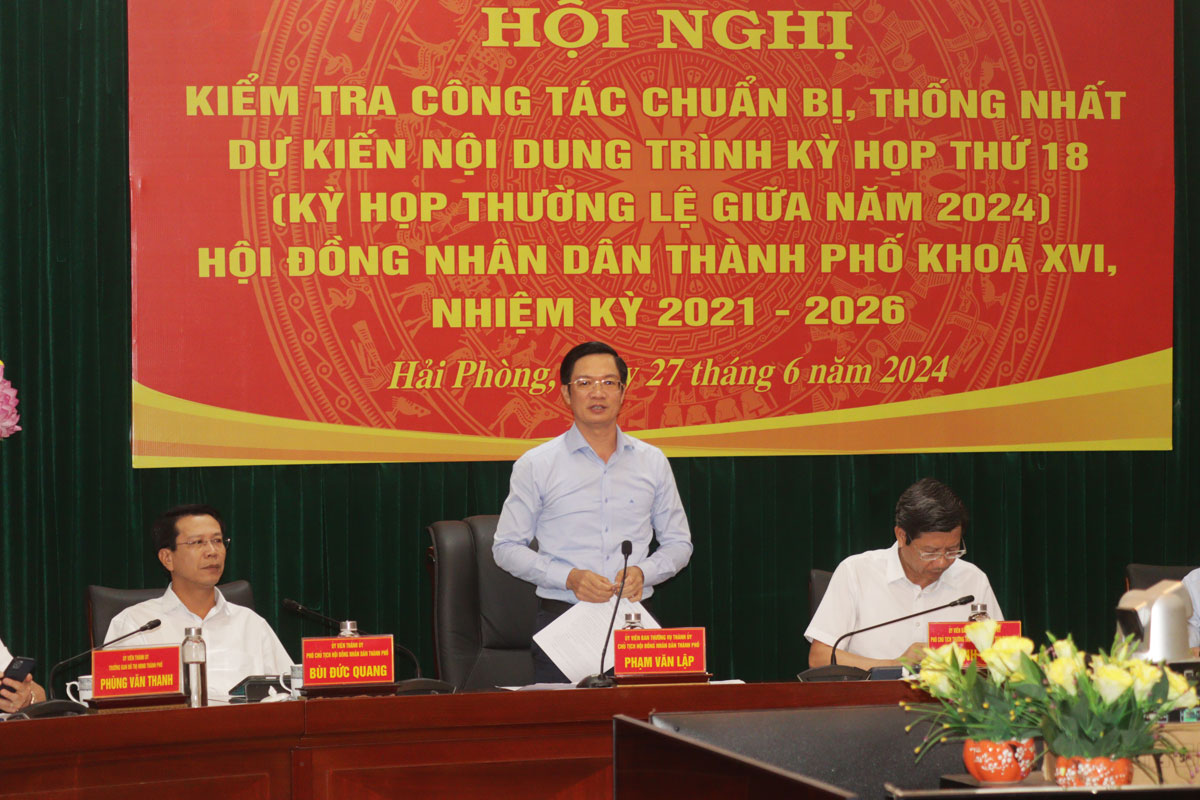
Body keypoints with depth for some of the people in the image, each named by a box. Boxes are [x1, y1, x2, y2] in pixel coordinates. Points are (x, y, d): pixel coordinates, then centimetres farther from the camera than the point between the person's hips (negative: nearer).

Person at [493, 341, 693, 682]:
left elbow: (678, 543, 18)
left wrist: (642, 573, -3)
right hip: (562, 617, -2)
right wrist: (569, 577, -9)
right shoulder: (536, 465, 5)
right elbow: (507, 548, 5)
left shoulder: (652, 462, 12)